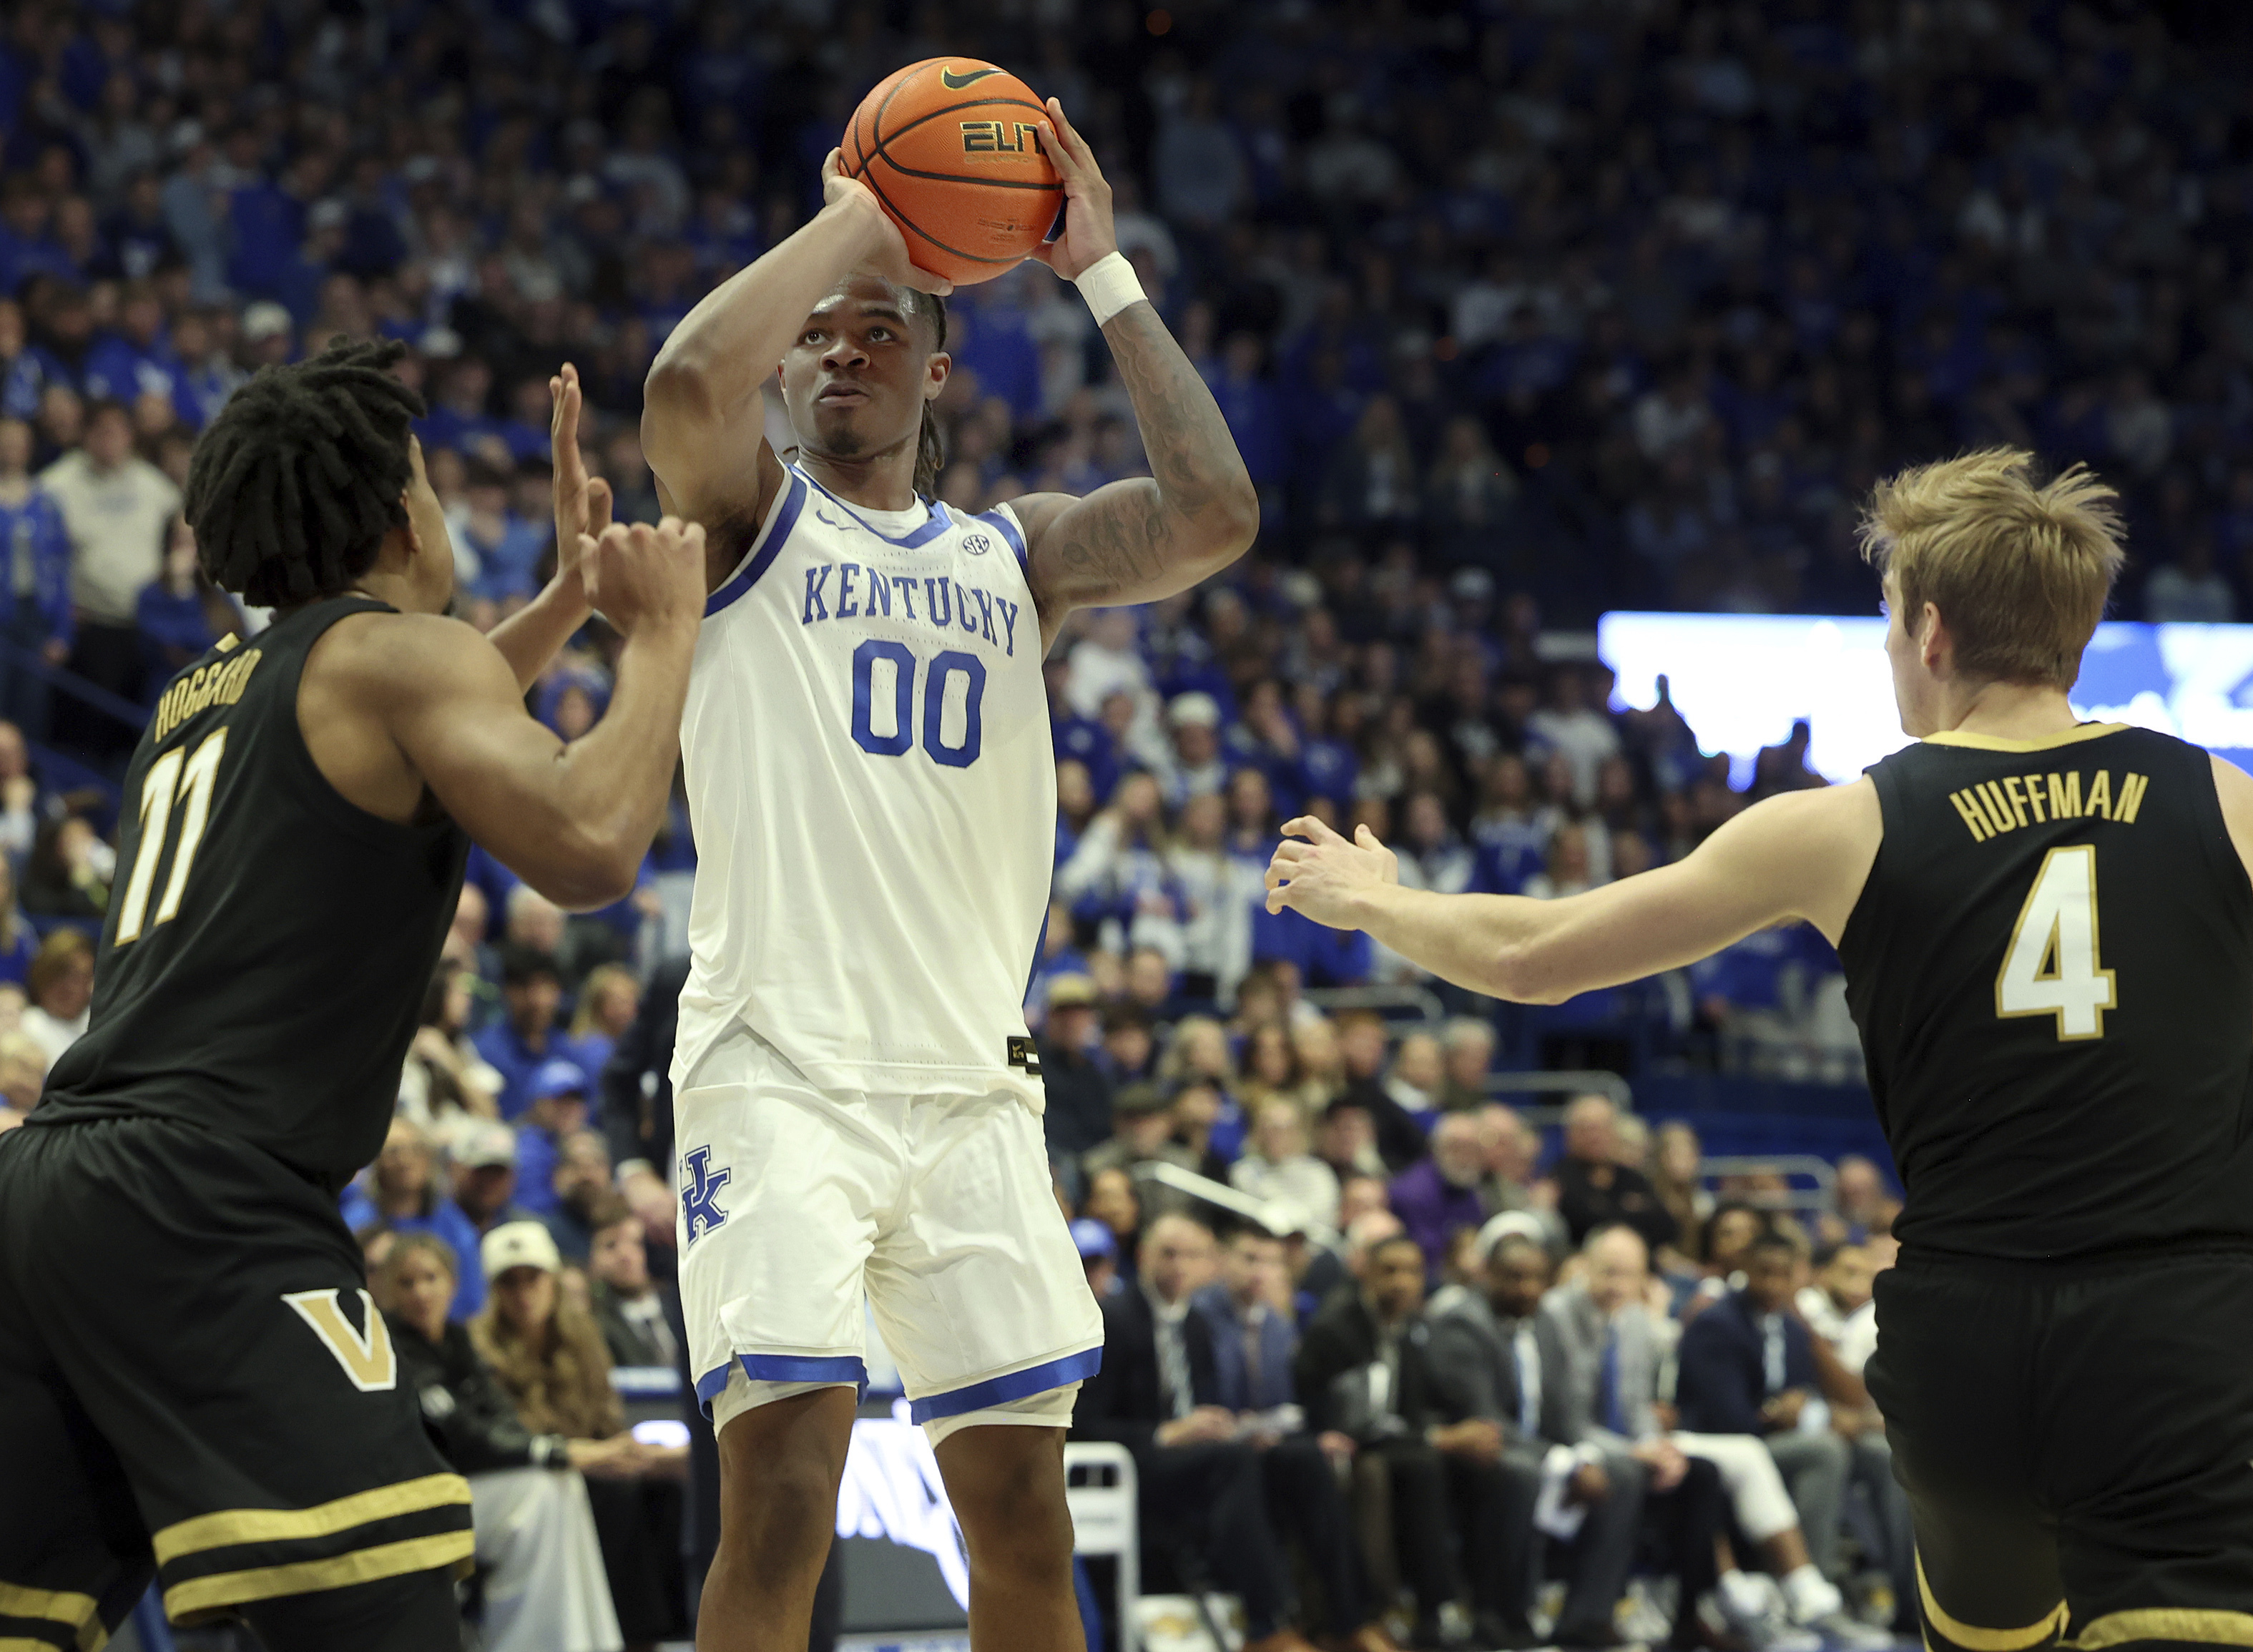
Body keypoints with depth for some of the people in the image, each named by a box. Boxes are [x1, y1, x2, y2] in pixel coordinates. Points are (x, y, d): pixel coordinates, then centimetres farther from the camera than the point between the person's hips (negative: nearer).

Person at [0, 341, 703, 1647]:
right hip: (202, 1206, -9)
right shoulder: (404, 650, 1)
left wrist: (570, 600, 48)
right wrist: (664, 634, -1)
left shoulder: (206, 693, 26)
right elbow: (587, 847, -15)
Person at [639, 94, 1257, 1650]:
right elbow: (688, 382, -16)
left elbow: (1214, 514, -1)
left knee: (1024, 1518, 6)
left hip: (974, 1085, 4)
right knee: (783, 1501, -16)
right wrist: (849, 219, -4)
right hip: (780, 1069, -4)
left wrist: (1102, 272, 3)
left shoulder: (1017, 553, 18)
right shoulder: (751, 515, 8)